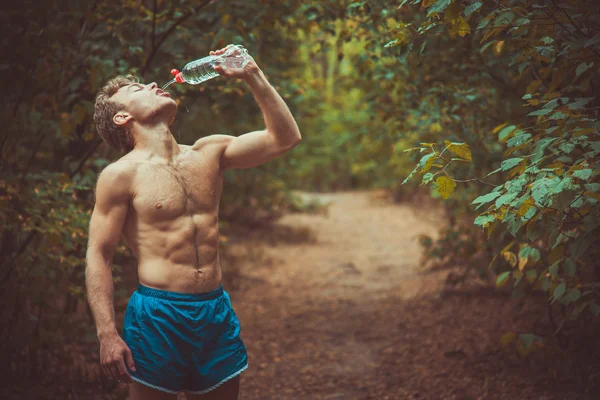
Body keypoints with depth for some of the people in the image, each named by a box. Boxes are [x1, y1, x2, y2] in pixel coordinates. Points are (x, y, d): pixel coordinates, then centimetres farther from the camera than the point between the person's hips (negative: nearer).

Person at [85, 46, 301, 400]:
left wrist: (253, 77, 0)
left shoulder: (209, 153, 9)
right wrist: (108, 334, -14)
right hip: (157, 315, -5)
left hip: (217, 313, 5)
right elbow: (99, 256, -6)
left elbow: (285, 138, 6)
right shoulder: (121, 175, -5)